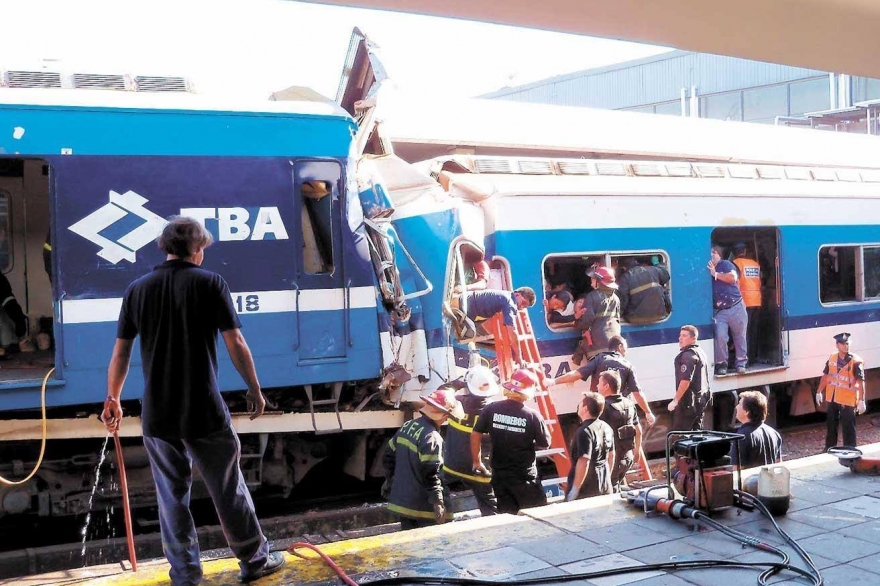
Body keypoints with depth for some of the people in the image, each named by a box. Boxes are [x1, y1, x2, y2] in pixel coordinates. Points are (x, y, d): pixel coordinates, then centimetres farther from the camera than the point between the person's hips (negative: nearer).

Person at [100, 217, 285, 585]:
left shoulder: (137, 289, 4)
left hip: (157, 413, 3)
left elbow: (120, 353, 8)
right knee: (228, 488, 10)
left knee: (171, 495, 13)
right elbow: (236, 343, -8)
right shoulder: (210, 283, -6)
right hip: (204, 411, -3)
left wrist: (113, 399, 20)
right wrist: (254, 389, 2)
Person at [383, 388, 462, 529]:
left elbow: (388, 457, 13)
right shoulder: (432, 438, -21)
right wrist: (438, 502, -19)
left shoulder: (407, 426, 5)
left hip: (401, 500, 8)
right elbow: (430, 474, -24)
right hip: (422, 505, -8)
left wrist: (390, 480, 25)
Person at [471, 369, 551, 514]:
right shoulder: (532, 416, -15)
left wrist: (477, 462, 12)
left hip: (499, 476, 4)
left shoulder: (491, 409, -7)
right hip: (525, 477, -3)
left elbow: (476, 435, 0)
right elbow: (545, 444, -4)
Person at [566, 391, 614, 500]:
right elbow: (611, 456, 16)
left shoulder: (585, 431, -21)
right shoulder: (607, 428, 6)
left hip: (586, 491, -8)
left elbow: (583, 462, -26)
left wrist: (575, 488, -20)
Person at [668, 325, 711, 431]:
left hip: (689, 400, -10)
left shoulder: (688, 355, -17)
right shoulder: (701, 352, 17)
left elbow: (685, 380, -25)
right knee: (696, 431, 15)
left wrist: (675, 400, -21)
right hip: (702, 399, 10)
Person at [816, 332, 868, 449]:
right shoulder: (832, 359, 3)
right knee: (830, 425, 17)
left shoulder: (856, 361, -14)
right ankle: (829, 449, 32)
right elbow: (825, 376, 13)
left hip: (848, 400, -6)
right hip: (832, 398, 6)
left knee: (848, 428, 0)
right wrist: (819, 392, 13)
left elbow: (861, 382, -17)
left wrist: (862, 401, -23)